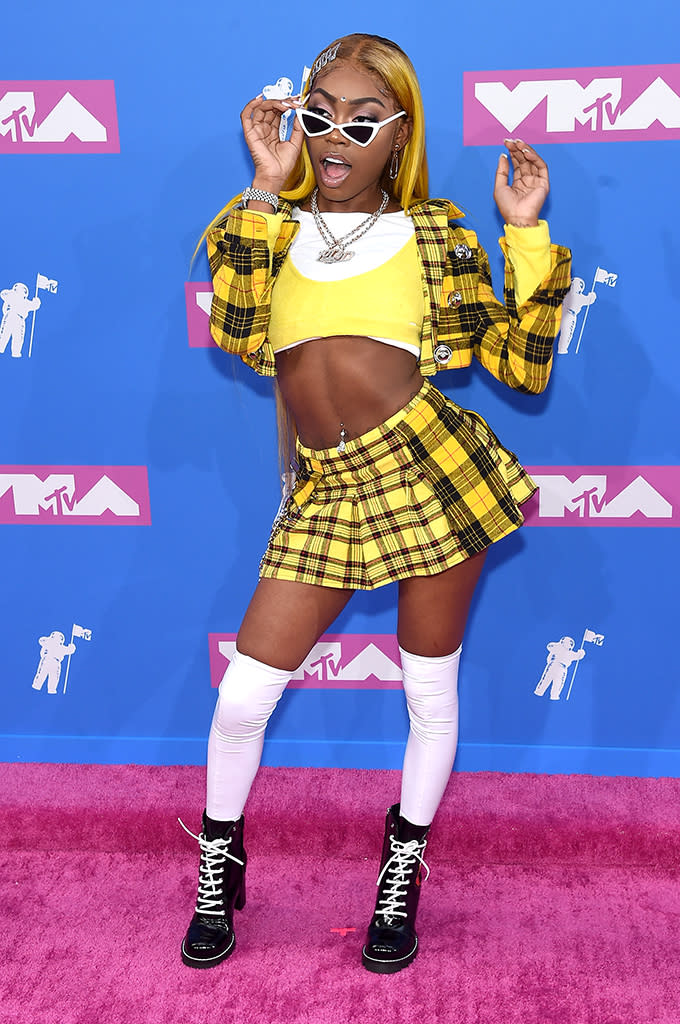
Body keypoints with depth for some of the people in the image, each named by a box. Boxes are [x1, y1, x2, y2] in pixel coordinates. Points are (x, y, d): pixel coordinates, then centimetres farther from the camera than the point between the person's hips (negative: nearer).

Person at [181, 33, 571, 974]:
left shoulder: (433, 235, 5)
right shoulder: (272, 225, 10)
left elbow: (520, 362, 1)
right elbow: (236, 332, -10)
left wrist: (525, 234, -5)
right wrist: (268, 187, -8)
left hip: (430, 473, -1)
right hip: (326, 497, 2)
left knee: (431, 691, 11)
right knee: (243, 694, 3)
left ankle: (404, 870, 37)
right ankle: (219, 860, 32)